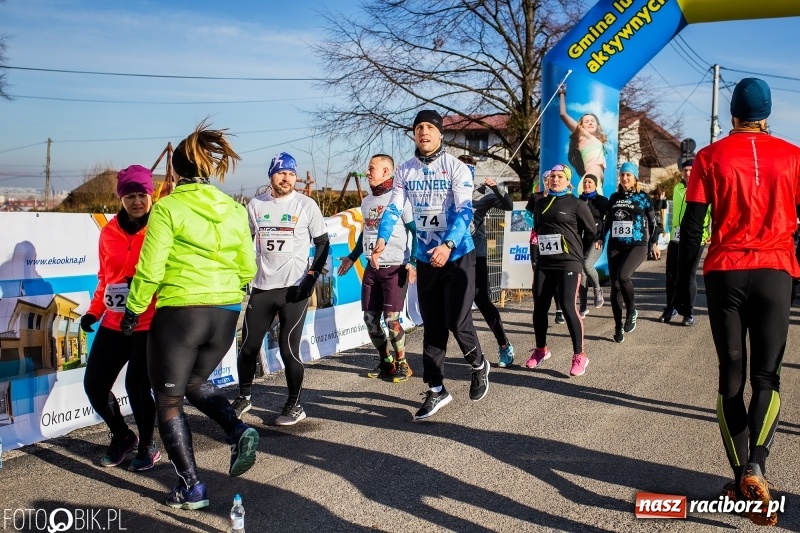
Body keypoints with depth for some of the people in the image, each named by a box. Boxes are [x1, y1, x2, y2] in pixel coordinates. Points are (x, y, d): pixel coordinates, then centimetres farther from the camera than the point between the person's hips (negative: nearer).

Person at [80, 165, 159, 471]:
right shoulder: (109, 231, 7)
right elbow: (105, 276, 17)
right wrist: (94, 310, 9)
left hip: (150, 324, -5)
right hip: (113, 324, 6)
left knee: (136, 387, -9)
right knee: (94, 385, 6)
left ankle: (147, 447, 18)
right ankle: (122, 436, 33)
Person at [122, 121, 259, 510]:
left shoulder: (169, 207, -8)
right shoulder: (235, 210, 7)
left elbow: (150, 268, -9)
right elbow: (247, 268, 11)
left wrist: (133, 309, 4)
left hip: (180, 313, -6)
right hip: (226, 315, 6)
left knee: (169, 400, 12)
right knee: (195, 382, 29)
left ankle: (191, 488, 12)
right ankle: (238, 430, 6)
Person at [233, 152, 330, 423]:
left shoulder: (307, 205, -1)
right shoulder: (255, 205, 7)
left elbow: (322, 243, 2)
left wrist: (313, 275, -9)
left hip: (294, 288, -3)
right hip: (261, 287, 4)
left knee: (288, 349, -4)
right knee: (248, 346, 8)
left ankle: (295, 405, 13)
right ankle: (244, 397, 30)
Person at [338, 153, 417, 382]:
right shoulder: (366, 201, 13)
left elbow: (416, 232, -10)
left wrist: (412, 262, -18)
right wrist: (352, 257, 27)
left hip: (396, 269, -7)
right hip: (372, 269, 7)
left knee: (391, 320, -9)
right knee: (370, 319, 6)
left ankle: (402, 364, 10)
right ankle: (386, 362, 23)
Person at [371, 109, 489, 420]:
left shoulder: (456, 168, -10)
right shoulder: (404, 171, 2)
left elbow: (464, 212, -19)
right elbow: (393, 209, -4)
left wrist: (447, 246, -35)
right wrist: (382, 240, -23)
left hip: (458, 256, -4)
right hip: (426, 259, 4)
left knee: (457, 322, -7)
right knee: (432, 327, 9)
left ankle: (479, 365, 24)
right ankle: (436, 391, 20)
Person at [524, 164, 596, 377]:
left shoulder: (576, 204, -1)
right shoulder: (541, 204, 13)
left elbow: (591, 232, 3)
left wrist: (576, 251, 9)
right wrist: (543, 247, 13)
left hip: (568, 263, -5)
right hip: (544, 263, 5)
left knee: (568, 306, -13)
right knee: (539, 307, 5)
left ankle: (579, 355, -4)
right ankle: (541, 349, 23)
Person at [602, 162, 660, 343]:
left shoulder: (643, 197, 2)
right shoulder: (614, 197, 12)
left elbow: (652, 221, 7)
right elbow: (607, 221, 20)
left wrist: (654, 243, 6)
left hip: (637, 245, -4)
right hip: (615, 246, 4)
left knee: (623, 276, -27)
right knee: (615, 286, 1)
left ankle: (631, 312, -3)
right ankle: (618, 327, 11)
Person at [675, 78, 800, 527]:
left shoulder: (711, 156, 2)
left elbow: (692, 227, -1)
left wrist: (683, 286, 4)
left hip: (724, 273, 0)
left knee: (732, 375, 8)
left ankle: (741, 476, 8)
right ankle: (755, 464, -16)